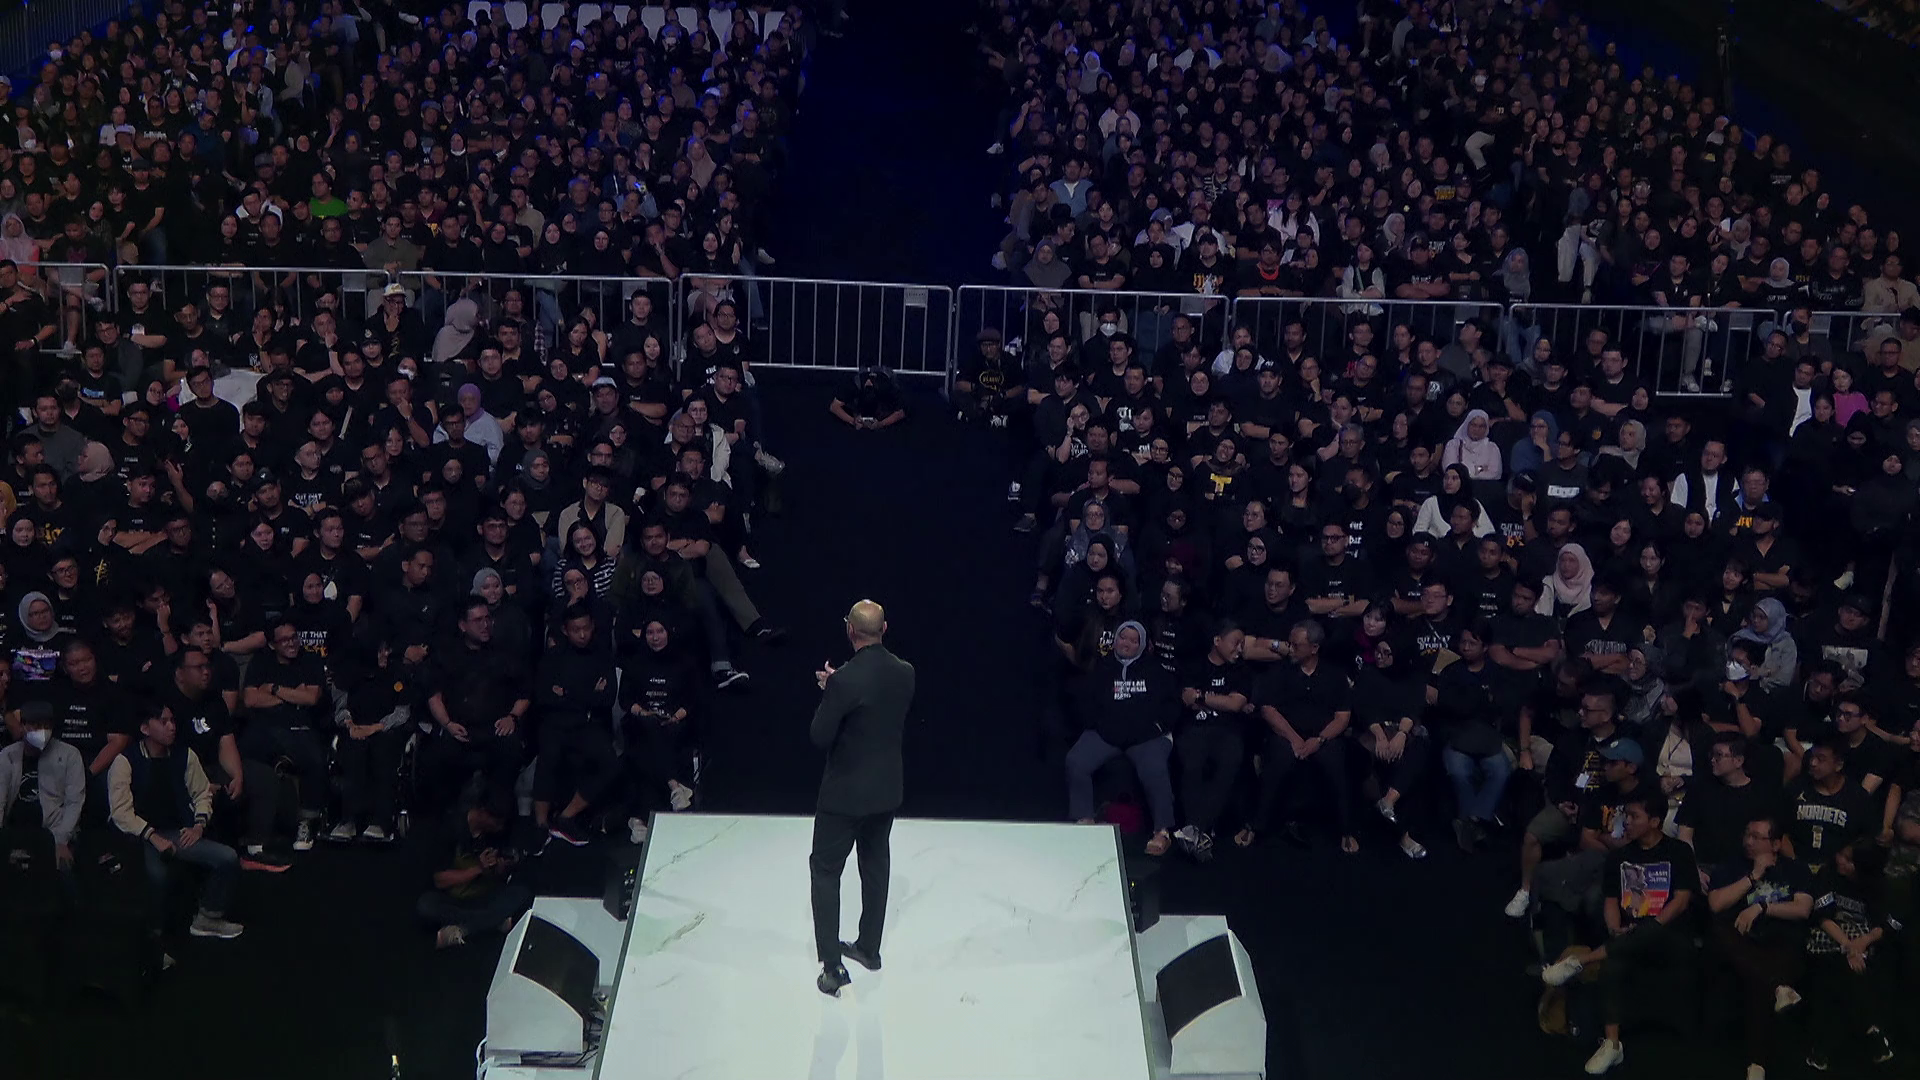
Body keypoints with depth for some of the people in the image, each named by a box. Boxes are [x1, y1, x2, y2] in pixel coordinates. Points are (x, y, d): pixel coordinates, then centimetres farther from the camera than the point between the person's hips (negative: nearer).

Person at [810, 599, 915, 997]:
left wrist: (826, 692, -5)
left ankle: (831, 967, 2)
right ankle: (869, 948, 36)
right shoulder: (905, 673, -6)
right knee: (875, 866, 22)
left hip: (846, 792, -6)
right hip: (888, 788, 6)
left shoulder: (845, 681, -26)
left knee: (825, 870, 5)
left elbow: (819, 736, -21)